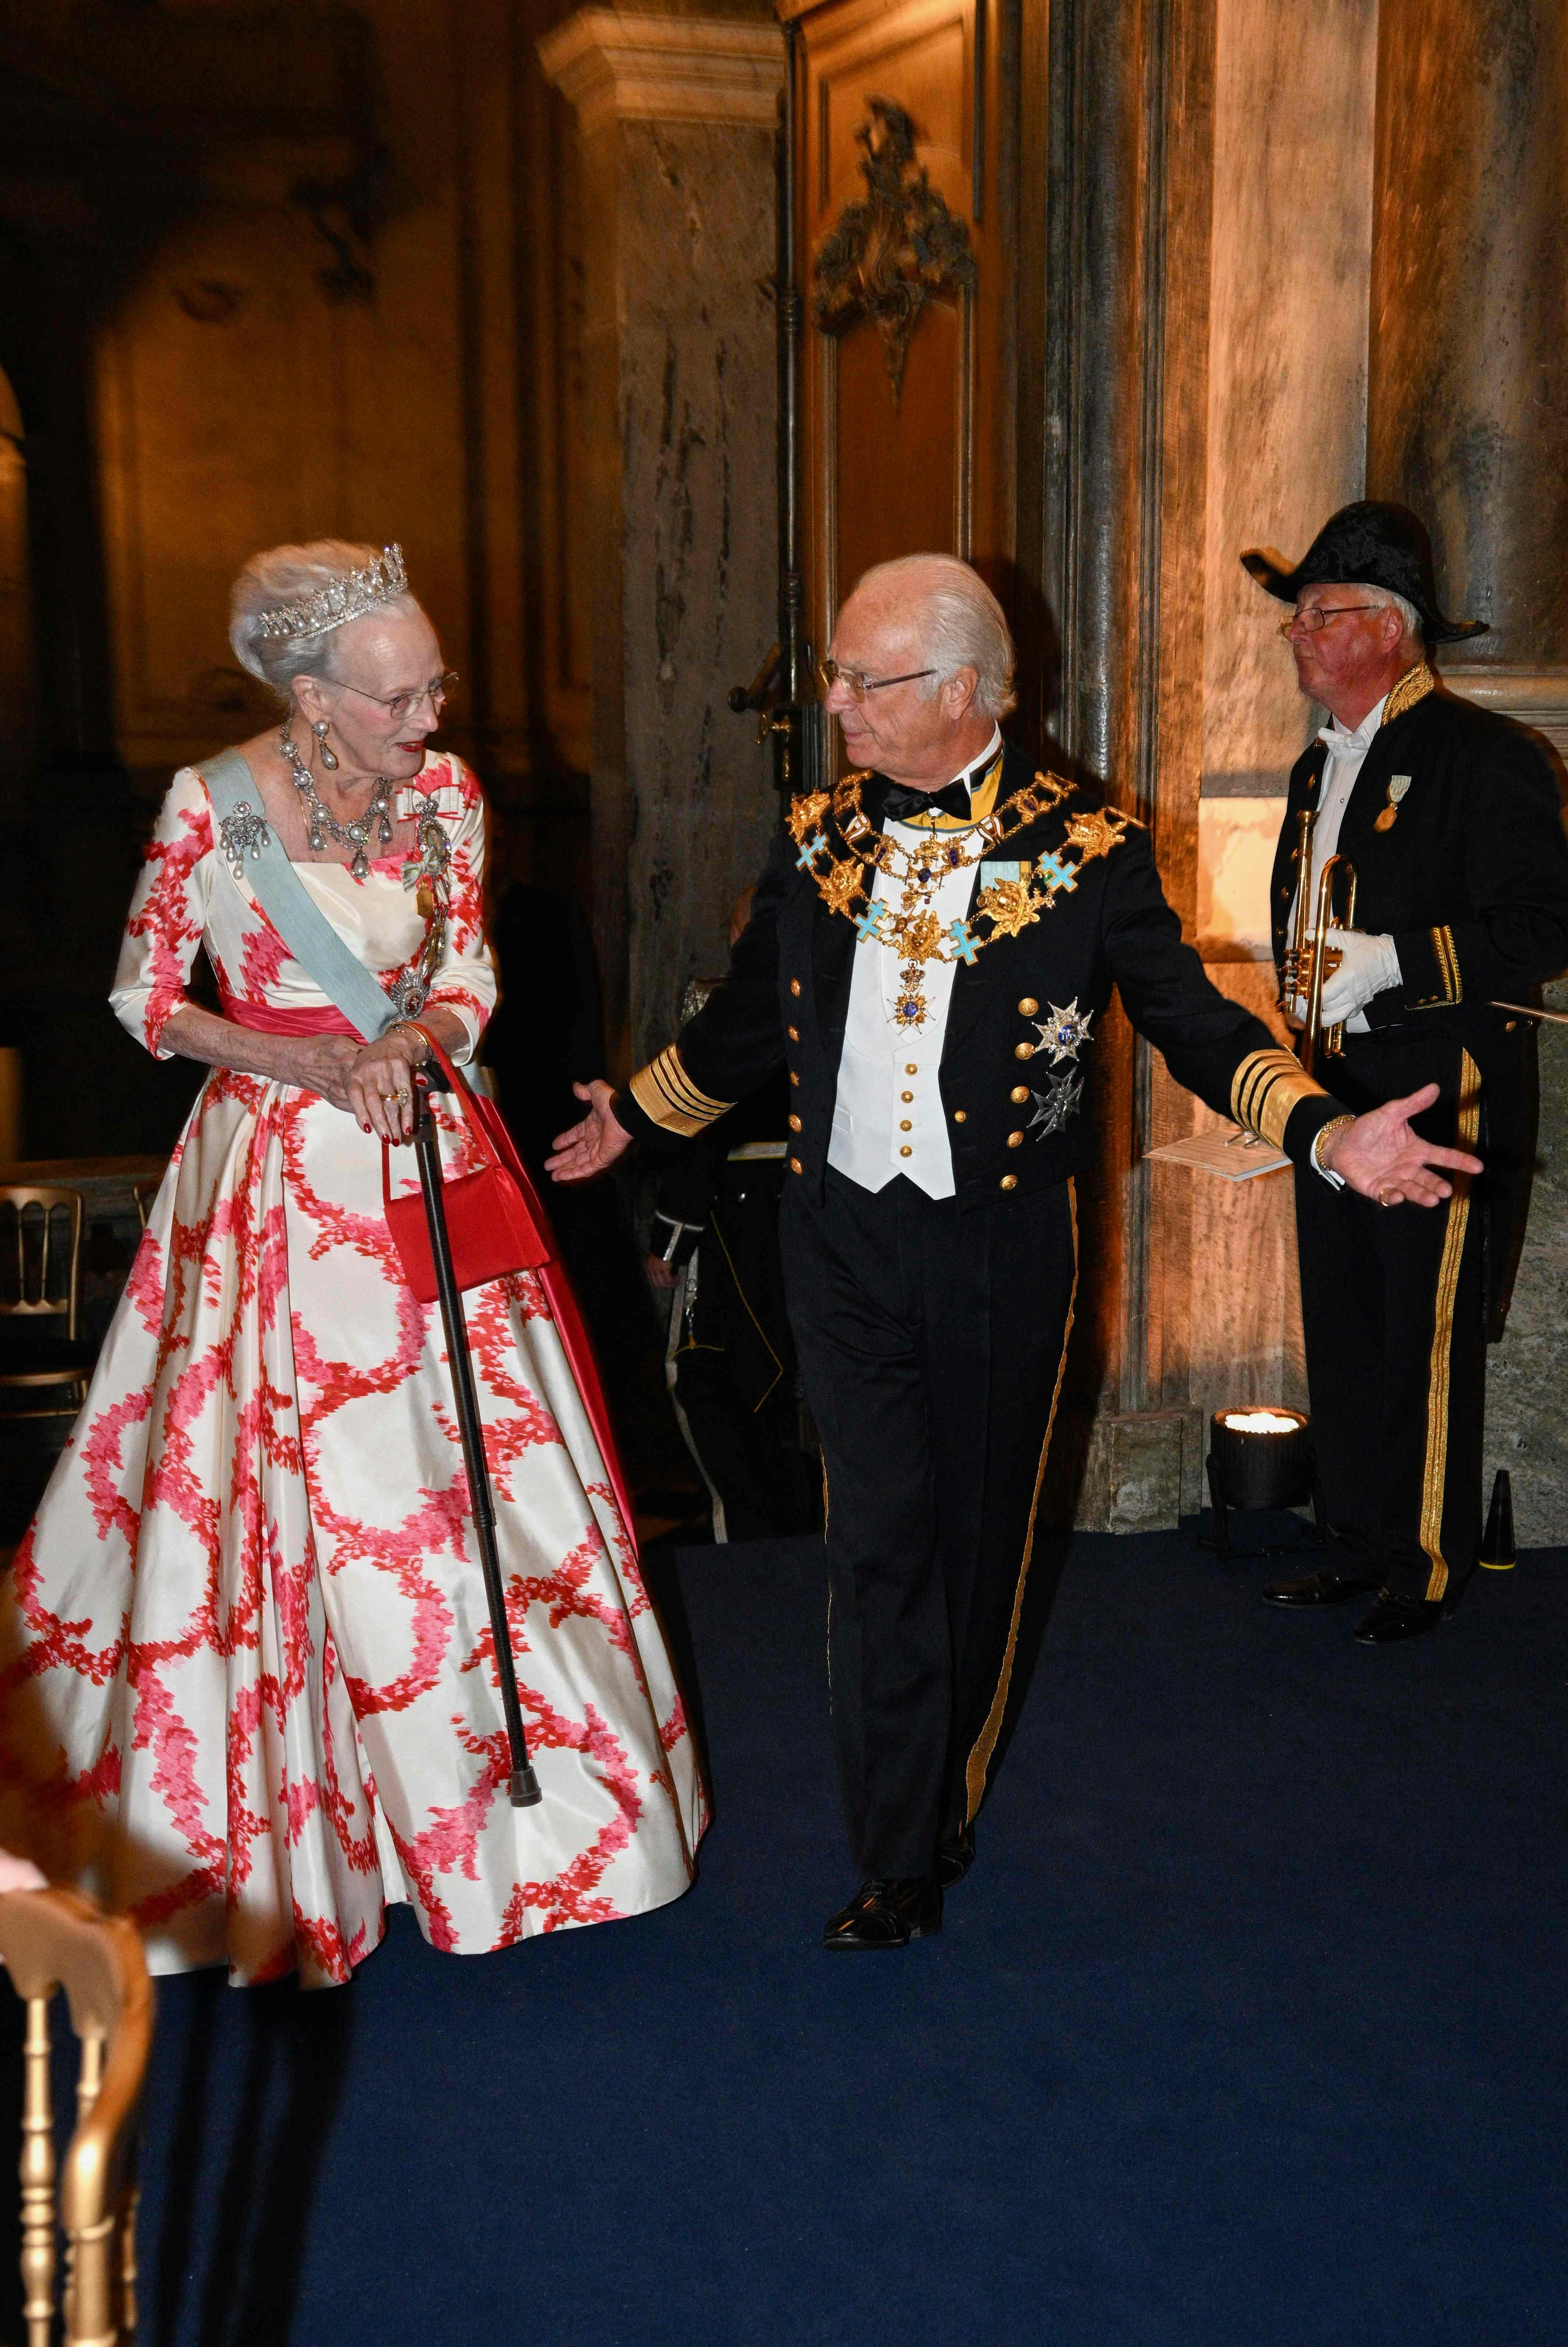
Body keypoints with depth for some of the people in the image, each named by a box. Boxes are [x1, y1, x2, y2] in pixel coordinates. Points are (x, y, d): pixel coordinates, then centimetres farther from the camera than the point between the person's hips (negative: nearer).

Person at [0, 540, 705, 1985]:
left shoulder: (445, 794, 0)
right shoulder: (212, 805, -11)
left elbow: (468, 976, 7)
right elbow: (145, 997, -3)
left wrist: (413, 1041, -15)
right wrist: (300, 1062, -14)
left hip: (419, 1153, 4)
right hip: (275, 1167, -3)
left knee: (471, 1452, 7)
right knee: (283, 1472, 2)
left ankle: (494, 1772, 27)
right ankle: (266, 1819, 22)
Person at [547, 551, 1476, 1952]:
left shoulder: (1084, 849, -7)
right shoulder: (818, 836, 3)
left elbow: (1190, 1019, -5)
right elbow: (749, 1019, 16)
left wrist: (1323, 1131, -19)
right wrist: (637, 1116, 22)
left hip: (1001, 1251, -2)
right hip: (846, 1235, 2)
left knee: (979, 1534, 12)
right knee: (878, 1540, 2)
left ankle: (952, 1798, 37)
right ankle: (898, 1861, 14)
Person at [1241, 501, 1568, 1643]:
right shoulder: (1319, 766, 16)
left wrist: (1390, 963, -23)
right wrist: (1305, 1016, 15)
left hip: (1444, 1097, -8)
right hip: (1331, 1089, 8)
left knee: (1428, 1340, -1)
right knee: (1342, 1333, 12)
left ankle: (1431, 1565, 13)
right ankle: (1362, 1546, 25)